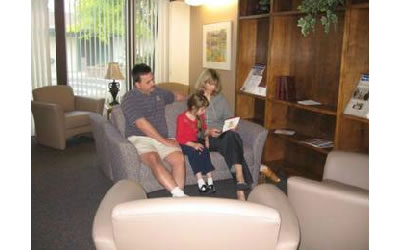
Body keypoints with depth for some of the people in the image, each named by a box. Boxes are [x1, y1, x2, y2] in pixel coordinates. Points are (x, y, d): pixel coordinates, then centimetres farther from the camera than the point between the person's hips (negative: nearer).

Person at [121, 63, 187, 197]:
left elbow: (176, 96, 37)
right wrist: (164, 141, -18)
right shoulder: (129, 99, -6)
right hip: (140, 138, -5)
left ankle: (177, 197, -27)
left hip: (162, 138, 5)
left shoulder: (158, 92, 14)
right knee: (153, 160, -37)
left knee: (179, 159, -26)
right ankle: (179, 194, -42)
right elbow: (142, 124, -16)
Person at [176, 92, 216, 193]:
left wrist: (206, 139, 0)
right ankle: (200, 182, -35)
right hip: (185, 144, -4)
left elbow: (204, 129, 20)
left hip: (197, 142, 5)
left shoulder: (201, 117, 4)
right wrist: (193, 144, -25)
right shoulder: (182, 118, -15)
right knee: (193, 151, -34)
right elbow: (179, 138, -15)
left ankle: (210, 180, -30)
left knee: (205, 150, -26)